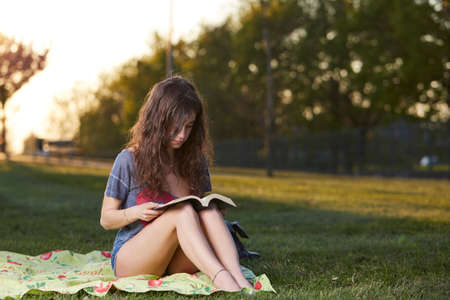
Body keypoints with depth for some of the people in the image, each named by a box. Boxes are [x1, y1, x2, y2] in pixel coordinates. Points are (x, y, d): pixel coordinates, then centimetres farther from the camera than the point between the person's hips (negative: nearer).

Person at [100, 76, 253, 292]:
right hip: (130, 261, -4)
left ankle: (239, 280, -47)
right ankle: (222, 281, -52)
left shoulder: (196, 160, 6)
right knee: (182, 211, -31)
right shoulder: (130, 159, -6)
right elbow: (106, 219, 0)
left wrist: (213, 208, -7)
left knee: (208, 212, -26)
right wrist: (135, 212, -21)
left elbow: (205, 204, 18)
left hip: (177, 264, 4)